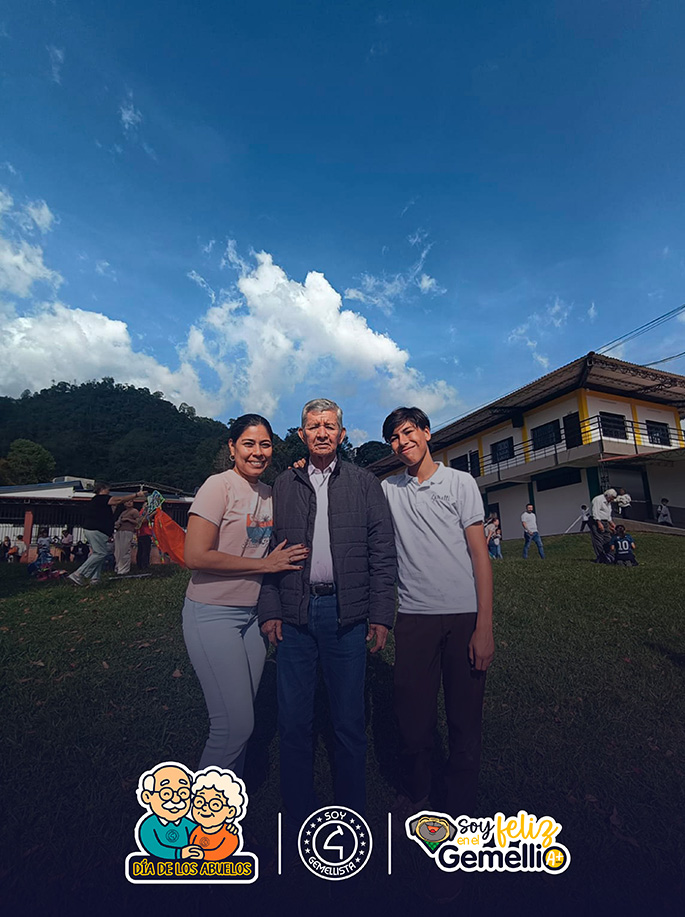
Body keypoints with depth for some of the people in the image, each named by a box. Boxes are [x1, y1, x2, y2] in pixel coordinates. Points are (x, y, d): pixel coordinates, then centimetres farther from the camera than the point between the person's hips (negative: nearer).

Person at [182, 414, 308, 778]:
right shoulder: (220, 485, -14)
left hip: (252, 614, 7)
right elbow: (196, 556, -20)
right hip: (213, 614, -6)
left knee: (241, 719, 16)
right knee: (235, 724, -3)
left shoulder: (269, 493, 7)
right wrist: (265, 564, -16)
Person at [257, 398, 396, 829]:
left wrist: (381, 615, -5)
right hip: (295, 616, 2)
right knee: (294, 721, 13)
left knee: (350, 721, 12)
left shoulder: (365, 482, 4)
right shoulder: (283, 485, 8)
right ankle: (298, 818, 35)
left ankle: (352, 814, 35)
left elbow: (383, 551, 1)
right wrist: (270, 610, 0)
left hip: (348, 615, -1)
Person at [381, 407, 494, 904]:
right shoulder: (388, 490, 8)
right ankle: (416, 794, 38)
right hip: (414, 617, 2)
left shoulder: (461, 482, 1)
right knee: (413, 717, 8)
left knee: (465, 723, 6)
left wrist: (484, 627, -6)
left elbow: (480, 554, -1)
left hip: (464, 615, -1)